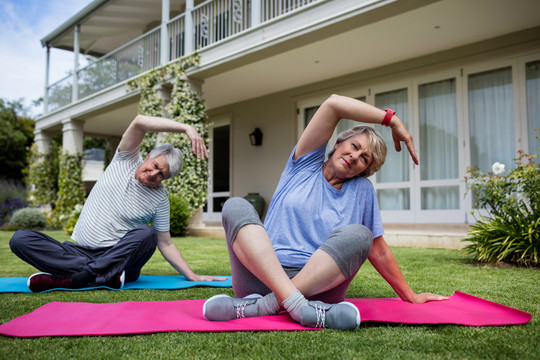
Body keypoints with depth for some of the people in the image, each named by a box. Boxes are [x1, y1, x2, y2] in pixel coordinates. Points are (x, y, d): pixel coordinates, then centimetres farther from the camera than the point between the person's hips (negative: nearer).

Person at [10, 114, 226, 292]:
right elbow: (140, 122, -16)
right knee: (20, 238, -20)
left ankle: (73, 279, -32)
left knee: (146, 233, -32)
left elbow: (165, 244, 4)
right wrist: (186, 128, -26)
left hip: (118, 258, -1)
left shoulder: (160, 199, 0)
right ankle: (104, 275, -30)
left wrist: (192, 276, -4)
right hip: (78, 252, 2)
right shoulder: (126, 160, 1)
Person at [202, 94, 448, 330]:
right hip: (261, 276, 0)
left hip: (319, 282, 1)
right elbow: (333, 104, 1)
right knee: (236, 207, -23)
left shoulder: (361, 190, 15)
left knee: (358, 235, -25)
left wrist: (410, 296, 19)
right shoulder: (305, 165, 11)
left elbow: (379, 251, 18)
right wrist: (392, 119, 5)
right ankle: (298, 306, -41)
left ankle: (264, 305, -34)